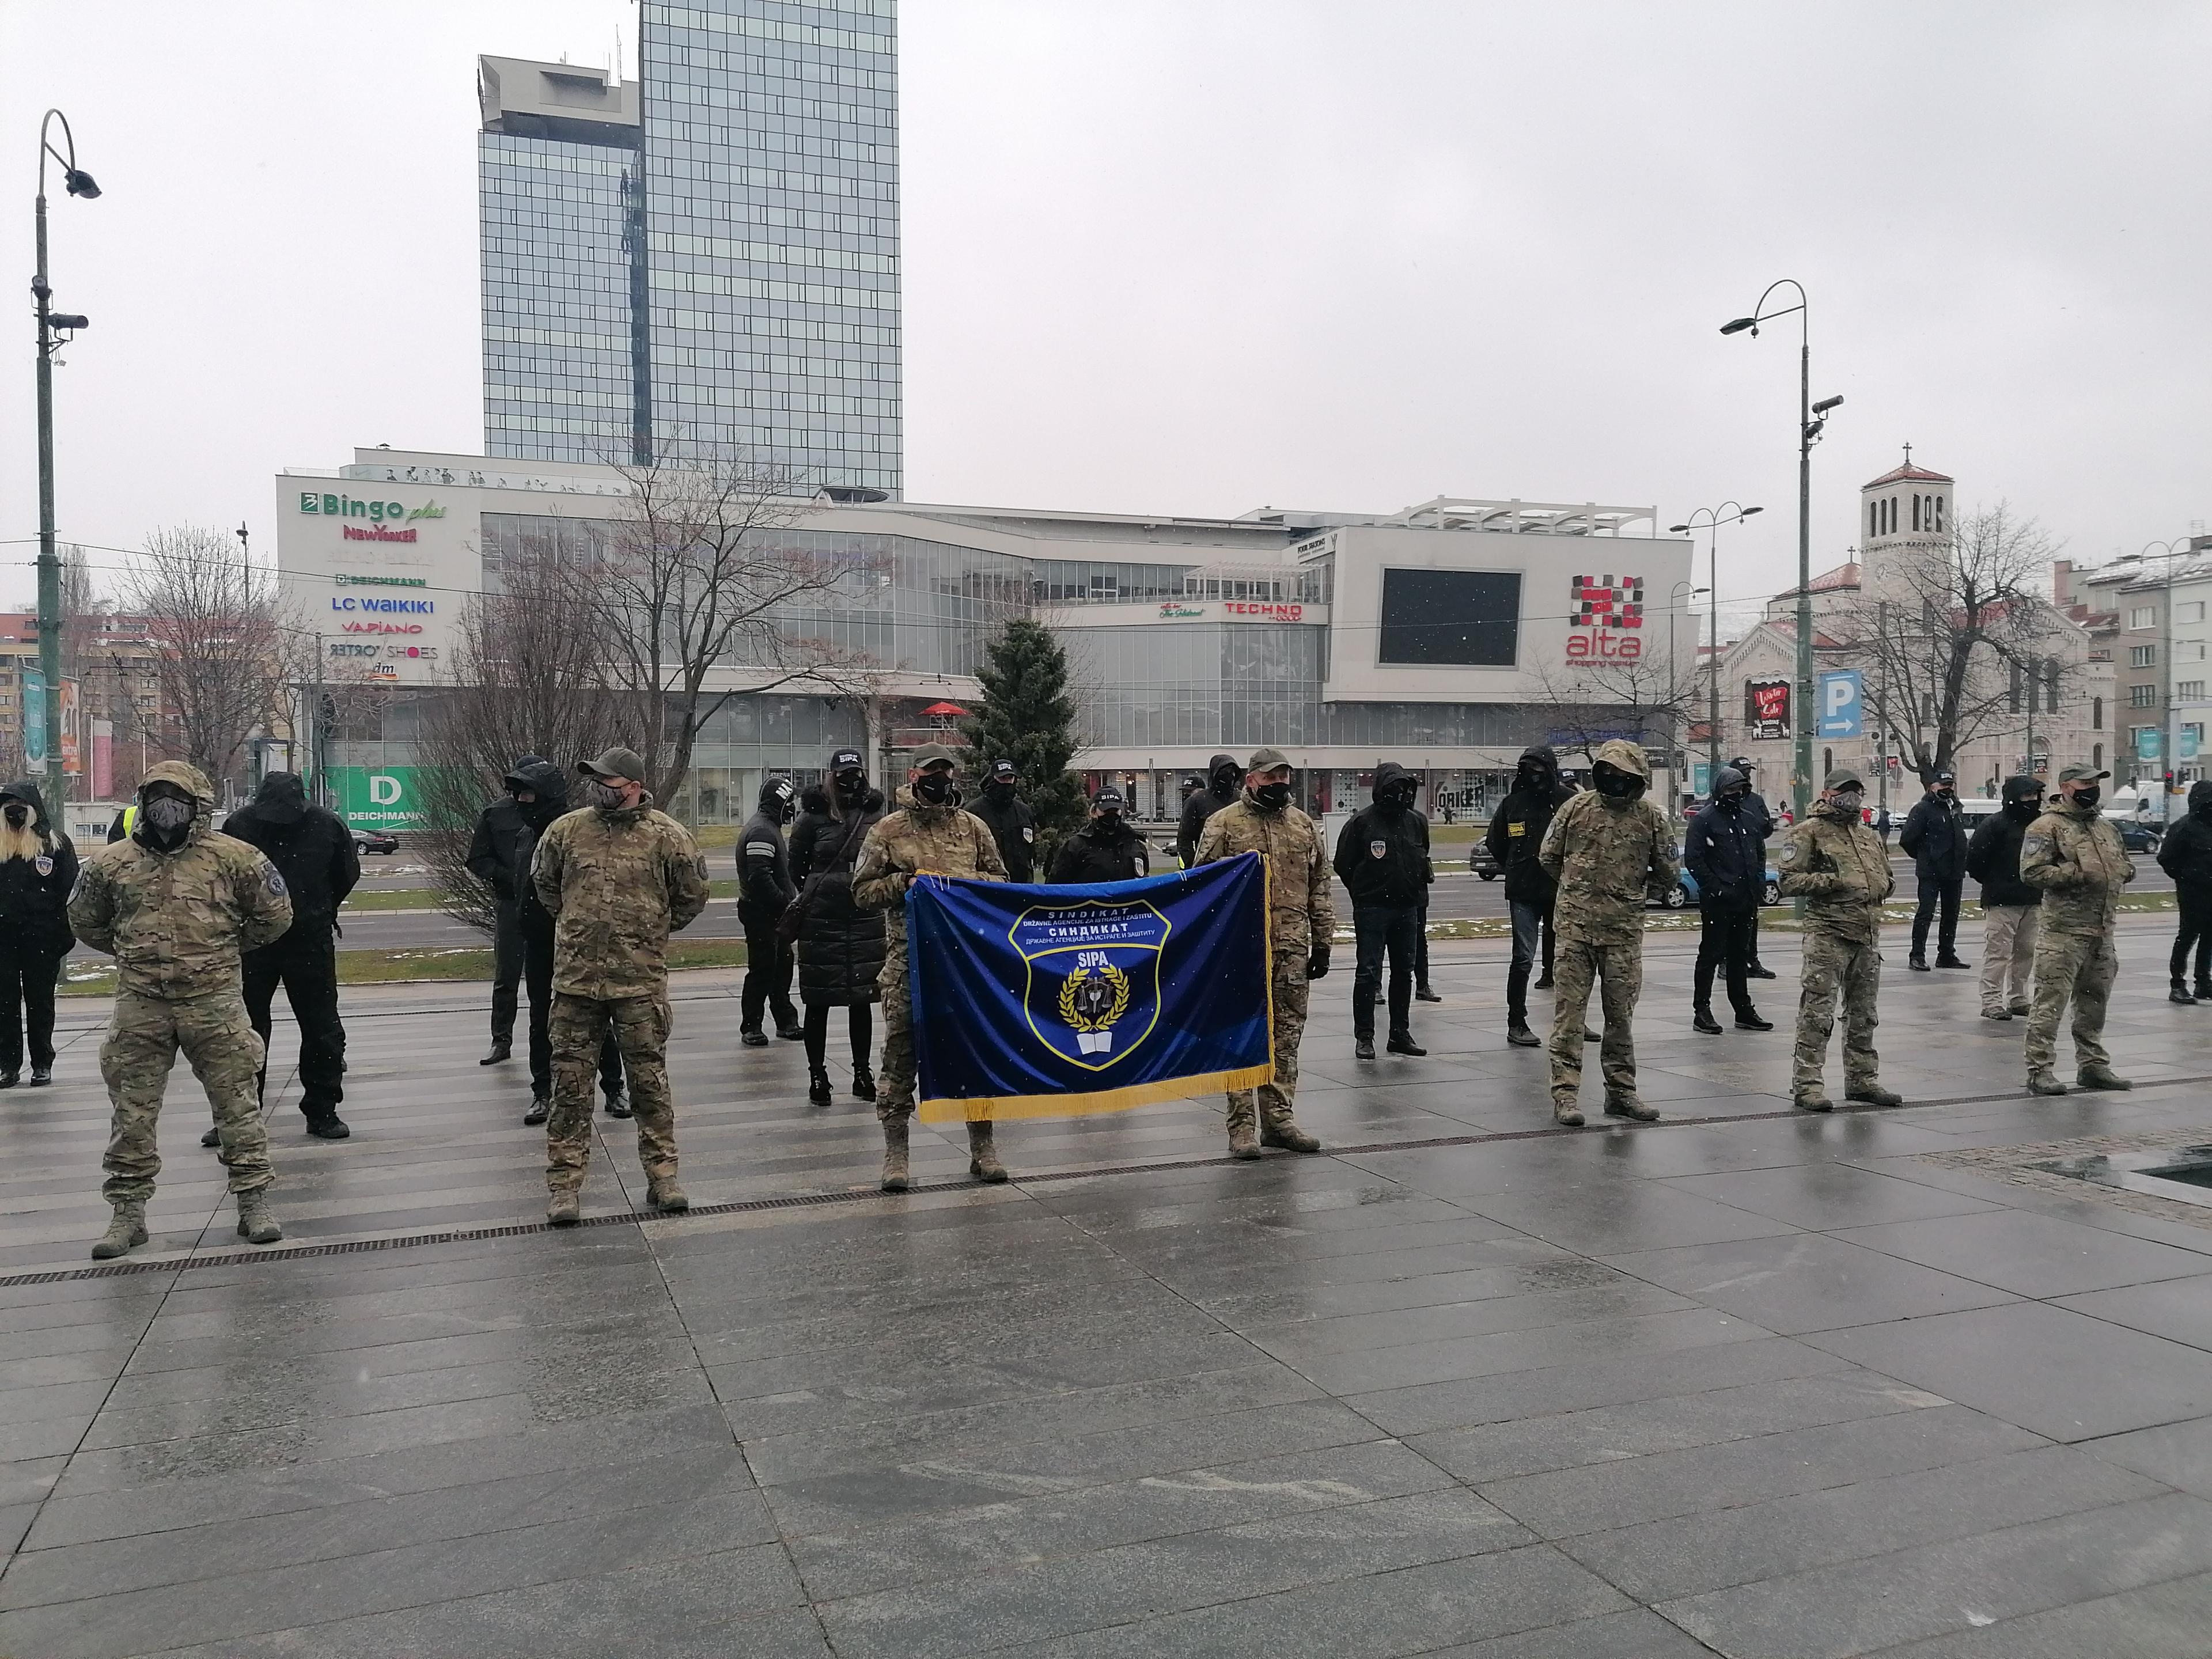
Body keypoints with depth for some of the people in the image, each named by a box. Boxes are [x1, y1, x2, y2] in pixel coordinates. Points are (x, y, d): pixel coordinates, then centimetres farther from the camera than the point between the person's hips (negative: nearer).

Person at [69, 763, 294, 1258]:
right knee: (132, 1113, 7)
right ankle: (128, 1212, 19)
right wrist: (131, 953, 18)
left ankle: (253, 1202, 12)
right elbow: (85, 921, 22)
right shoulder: (111, 863, 5)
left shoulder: (232, 857, -2)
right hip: (140, 1004, 2)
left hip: (214, 1000, -2)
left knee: (237, 1103, 2)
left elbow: (274, 915, 9)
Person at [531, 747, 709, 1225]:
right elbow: (543, 880, 20)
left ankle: (662, 1174, 18)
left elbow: (693, 895, 9)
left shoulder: (666, 836, -4)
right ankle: (564, 1183, 12)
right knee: (570, 1082, 4)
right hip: (576, 977, 2)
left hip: (641, 981, -2)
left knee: (650, 1079, 7)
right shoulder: (566, 829, 1)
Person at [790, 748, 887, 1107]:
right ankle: (817, 1075, 12)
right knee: (819, 1001, 3)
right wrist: (813, 892, 8)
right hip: (821, 919, -2)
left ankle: (862, 1073, 19)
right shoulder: (814, 817, -2)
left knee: (862, 999, 9)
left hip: (866, 918, 2)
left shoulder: (875, 815, 5)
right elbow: (797, 865, 7)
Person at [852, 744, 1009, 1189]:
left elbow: (1001, 881, 14)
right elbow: (863, 891, 3)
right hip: (908, 956, -2)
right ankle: (895, 1153, 10)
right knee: (901, 1051, 1)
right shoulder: (888, 830, 4)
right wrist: (905, 881, -12)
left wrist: (968, 879, -6)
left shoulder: (974, 827, 10)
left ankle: (982, 1147, 18)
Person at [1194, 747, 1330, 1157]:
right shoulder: (1224, 823, 0)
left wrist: (1322, 943, 12)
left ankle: (1279, 1118, 18)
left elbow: (1320, 888, 17)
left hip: (1292, 950, 4)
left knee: (1286, 1035, 8)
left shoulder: (1305, 826, 14)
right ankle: (1242, 1125, 3)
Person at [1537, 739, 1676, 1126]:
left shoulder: (1651, 818, 2)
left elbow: (1668, 874, 13)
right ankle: (1565, 1093, 0)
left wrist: (1635, 888, 14)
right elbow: (1549, 858, 12)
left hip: (1624, 928, 1)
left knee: (1621, 1011, 10)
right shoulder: (1575, 809, 1)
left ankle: (1621, 1091, 21)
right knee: (1569, 1008, -3)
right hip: (1575, 923, -1)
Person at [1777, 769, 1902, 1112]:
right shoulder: (1812, 832, -3)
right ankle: (1806, 1085, -5)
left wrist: (1882, 886, 10)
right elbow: (1789, 881, -9)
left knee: (1863, 1014, 15)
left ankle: (1862, 1080, 25)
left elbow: (1887, 878, 31)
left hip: (1868, 935, 7)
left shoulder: (1870, 836, 19)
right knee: (1818, 1013, -8)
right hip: (1828, 933, -7)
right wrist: (1831, 881, -17)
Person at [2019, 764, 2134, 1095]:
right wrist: (2078, 874, -18)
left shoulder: (2106, 829, 19)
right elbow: (2032, 872, -17)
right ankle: (2039, 1070, -4)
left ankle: (2092, 1065, 28)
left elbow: (2126, 864, 29)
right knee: (2050, 1002, -7)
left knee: (2094, 1003, 17)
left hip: (2102, 932, 8)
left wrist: (2124, 870, 6)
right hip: (2063, 931, -8)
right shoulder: (2047, 827, -7)